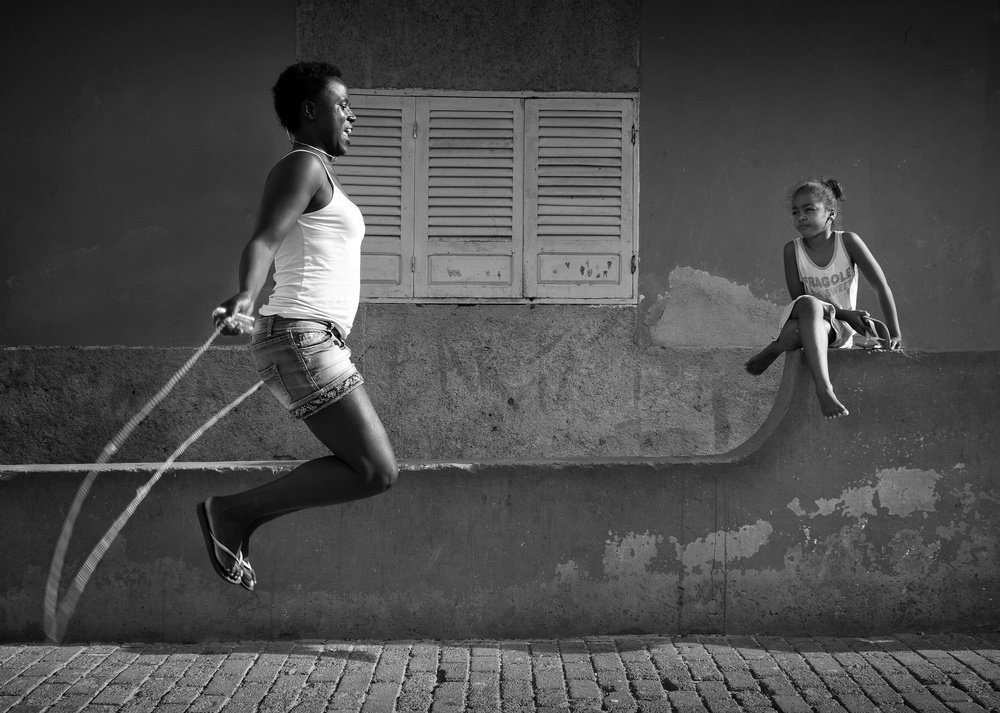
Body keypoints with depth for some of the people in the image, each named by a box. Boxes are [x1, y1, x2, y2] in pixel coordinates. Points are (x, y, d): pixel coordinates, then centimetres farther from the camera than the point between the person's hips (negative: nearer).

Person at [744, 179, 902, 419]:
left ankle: (777, 346, -12)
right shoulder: (793, 250, -4)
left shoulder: (847, 241, -7)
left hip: (837, 329, -2)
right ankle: (824, 388, -49)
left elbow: (882, 286, -7)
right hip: (804, 319, 2)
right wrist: (845, 314, -18)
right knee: (809, 305, -39)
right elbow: (799, 298, -7)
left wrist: (894, 335, -13)